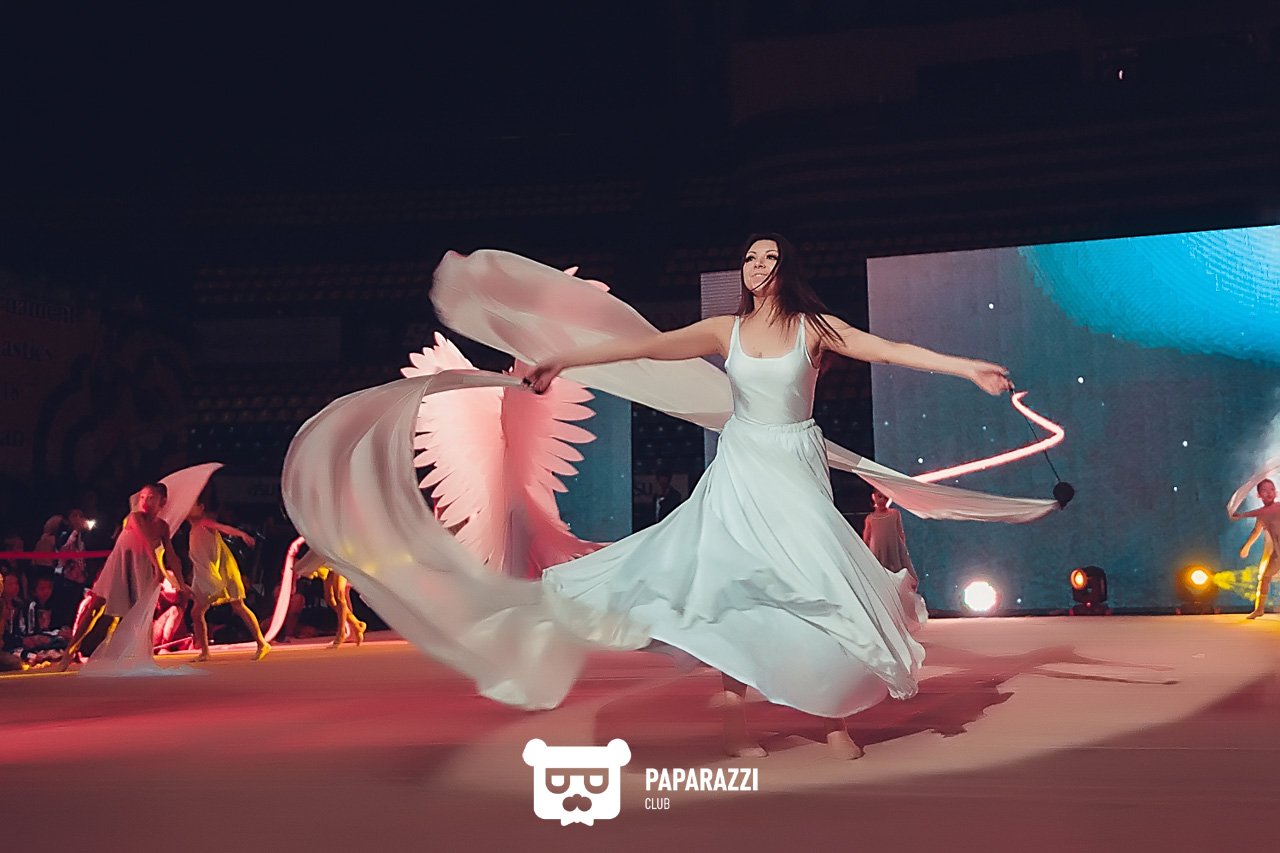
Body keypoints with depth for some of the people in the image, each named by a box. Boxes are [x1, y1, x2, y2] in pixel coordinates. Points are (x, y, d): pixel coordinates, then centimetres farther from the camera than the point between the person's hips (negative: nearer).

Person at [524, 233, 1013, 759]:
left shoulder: (814, 328, 0)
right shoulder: (725, 331, 2)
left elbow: (889, 350, -6)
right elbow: (643, 347, -6)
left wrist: (968, 368, -14)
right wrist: (561, 360, -13)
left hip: (794, 471, -1)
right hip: (740, 472, 1)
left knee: (819, 587, -7)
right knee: (734, 588, -1)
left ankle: (835, 719, 8)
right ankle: (734, 722, 8)